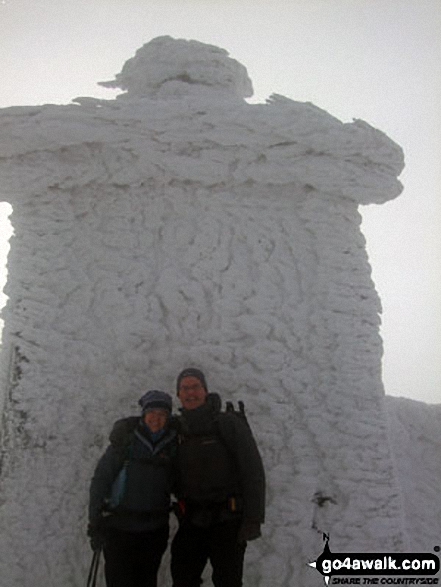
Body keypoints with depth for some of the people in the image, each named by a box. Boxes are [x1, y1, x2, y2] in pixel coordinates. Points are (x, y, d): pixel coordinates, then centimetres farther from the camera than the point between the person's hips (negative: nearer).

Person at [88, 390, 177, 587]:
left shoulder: (173, 446, 0)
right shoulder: (124, 443, -8)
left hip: (154, 532, 3)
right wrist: (95, 524, -7)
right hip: (119, 529, -3)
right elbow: (100, 481, -5)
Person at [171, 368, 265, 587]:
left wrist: (253, 520, -16)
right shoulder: (178, 430, 8)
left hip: (227, 521, -5)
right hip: (191, 522, 5)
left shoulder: (229, 423, -7)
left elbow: (253, 471, -11)